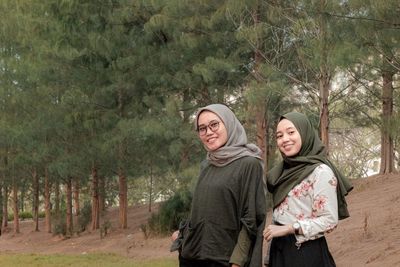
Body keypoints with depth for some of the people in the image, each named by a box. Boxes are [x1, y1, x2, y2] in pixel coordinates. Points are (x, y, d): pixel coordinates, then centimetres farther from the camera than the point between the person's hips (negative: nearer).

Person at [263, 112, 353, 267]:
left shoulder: (320, 171, -13)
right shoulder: (284, 170, 9)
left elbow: (329, 220, -17)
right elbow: (279, 214, 12)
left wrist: (287, 229, -17)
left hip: (306, 253, -7)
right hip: (279, 250, 7)